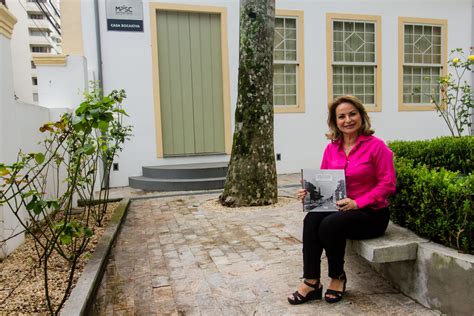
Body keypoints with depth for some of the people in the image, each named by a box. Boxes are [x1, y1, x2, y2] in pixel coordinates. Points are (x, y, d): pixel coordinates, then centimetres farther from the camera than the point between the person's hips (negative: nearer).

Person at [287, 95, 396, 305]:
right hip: (339, 209, 5)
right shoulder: (331, 148, 6)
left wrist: (357, 203, -22)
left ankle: (337, 277, -3)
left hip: (372, 213, -5)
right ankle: (311, 281, -18)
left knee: (330, 224, -30)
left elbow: (388, 184, -12)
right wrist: (309, 193, -12)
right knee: (311, 219, -25)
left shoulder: (376, 146, -10)